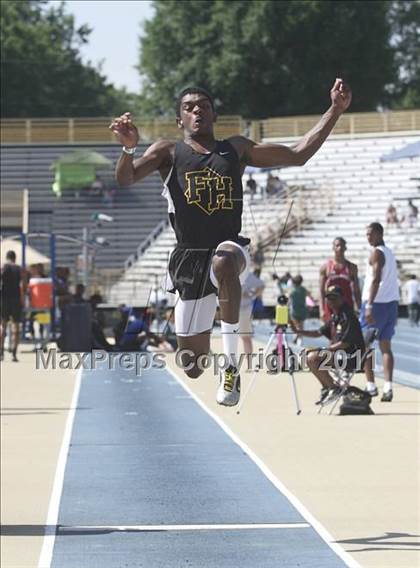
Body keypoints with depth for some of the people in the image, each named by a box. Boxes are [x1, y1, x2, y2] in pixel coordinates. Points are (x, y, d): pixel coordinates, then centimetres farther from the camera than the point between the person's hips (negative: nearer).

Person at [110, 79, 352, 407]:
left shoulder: (237, 150, 16)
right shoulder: (169, 153, 9)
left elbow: (298, 155, 15)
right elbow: (125, 179, -6)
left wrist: (335, 111, 8)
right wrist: (129, 148, -28)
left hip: (230, 247, 0)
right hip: (190, 257, 0)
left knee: (224, 261, -42)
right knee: (193, 366, 1)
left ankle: (231, 364, -35)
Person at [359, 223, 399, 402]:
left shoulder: (377, 253, -11)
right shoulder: (390, 253, 17)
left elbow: (376, 279, -23)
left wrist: (369, 305, -29)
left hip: (377, 303, -8)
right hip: (392, 303, 8)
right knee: (386, 347, 5)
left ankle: (371, 386, 0)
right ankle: (388, 388, -5)